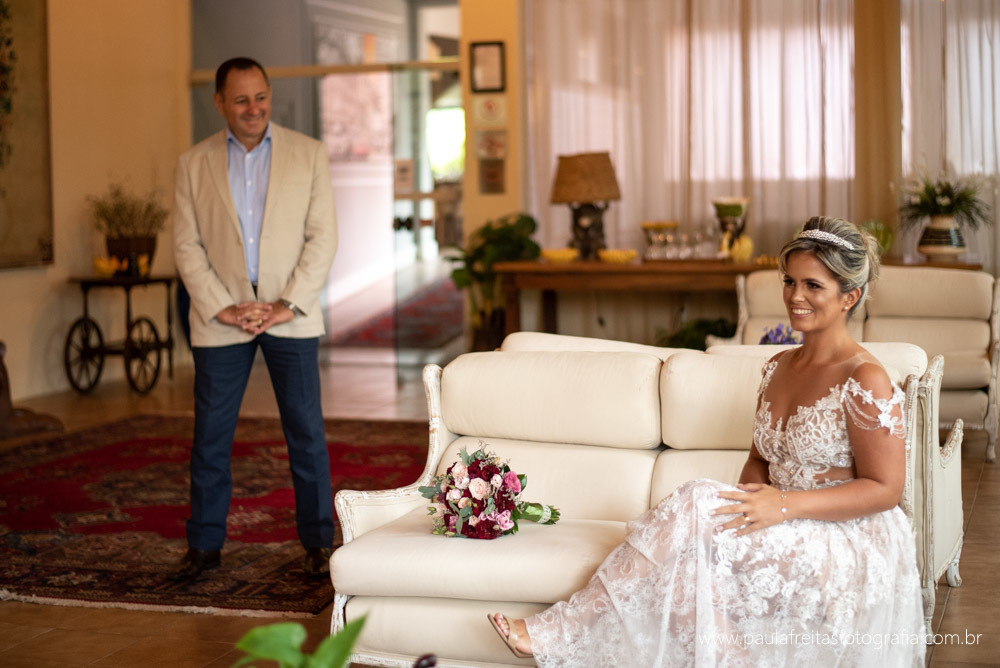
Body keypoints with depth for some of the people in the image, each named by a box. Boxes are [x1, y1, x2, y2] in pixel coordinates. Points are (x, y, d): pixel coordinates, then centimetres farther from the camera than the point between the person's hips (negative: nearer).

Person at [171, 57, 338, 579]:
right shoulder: (194, 164, 5)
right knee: (210, 435, 5)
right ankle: (204, 545, 17)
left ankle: (317, 541, 14)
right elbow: (187, 247, 1)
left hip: (291, 315, -1)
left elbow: (322, 237, -1)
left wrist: (289, 304, -11)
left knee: (306, 432, 2)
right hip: (220, 318, 1)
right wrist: (222, 308, -10)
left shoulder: (308, 154, 3)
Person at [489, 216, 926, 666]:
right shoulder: (778, 367, 12)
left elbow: (884, 489, -13)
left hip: (850, 549, -7)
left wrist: (785, 504, -23)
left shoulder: (865, 381, -12)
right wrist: (750, 501, -8)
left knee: (696, 507, -26)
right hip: (788, 537, 7)